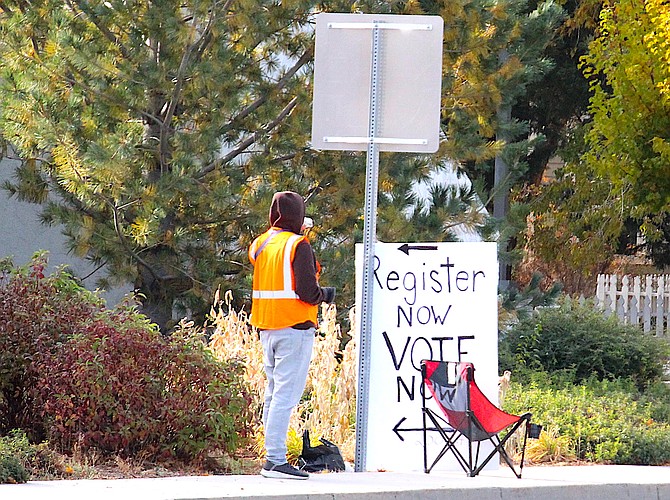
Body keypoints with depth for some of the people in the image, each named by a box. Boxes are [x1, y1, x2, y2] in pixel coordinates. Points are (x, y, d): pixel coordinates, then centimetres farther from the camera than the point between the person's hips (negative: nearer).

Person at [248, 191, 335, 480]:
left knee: (274, 392, 14)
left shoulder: (259, 245, 11)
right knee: (286, 395, -9)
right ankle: (275, 460, -14)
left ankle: (272, 457, 15)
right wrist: (326, 294, 2)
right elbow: (307, 291, -17)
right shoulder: (298, 246, -11)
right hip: (294, 328, -8)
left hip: (266, 330, 8)